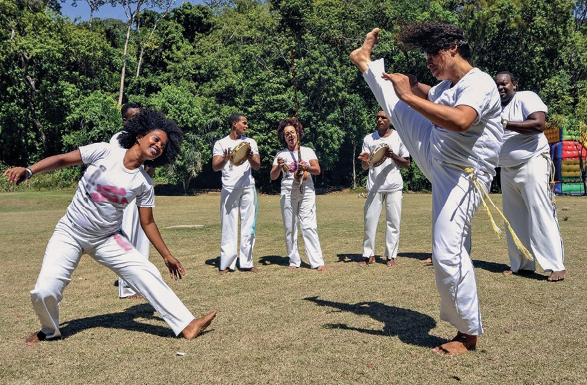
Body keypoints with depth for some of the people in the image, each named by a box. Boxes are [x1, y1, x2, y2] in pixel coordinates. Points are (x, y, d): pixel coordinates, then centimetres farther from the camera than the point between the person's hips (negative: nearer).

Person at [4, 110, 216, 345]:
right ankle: (49, 331, 19)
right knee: (44, 292, -15)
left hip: (107, 239, 2)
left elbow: (147, 223, 3)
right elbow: (62, 160, -9)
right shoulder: (105, 152, -13)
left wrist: (167, 255, 4)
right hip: (69, 233, -2)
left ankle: (186, 326, -6)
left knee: (147, 274, -11)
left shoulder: (144, 184, -5)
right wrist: (27, 171, -23)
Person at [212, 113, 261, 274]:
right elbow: (215, 167, -4)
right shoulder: (221, 144, 6)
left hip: (248, 188, 3)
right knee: (228, 226, -3)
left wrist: (250, 158, -16)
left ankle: (246, 262, 9)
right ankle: (226, 264, 3)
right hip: (229, 189, -2)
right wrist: (225, 160, -25)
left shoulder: (250, 142, 13)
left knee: (248, 225, 2)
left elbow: (257, 166, 6)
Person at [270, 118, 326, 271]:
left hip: (306, 192, -1)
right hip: (287, 193, 1)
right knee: (290, 228, 1)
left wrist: (306, 168, -19)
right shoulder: (281, 155, 9)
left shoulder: (308, 151, 11)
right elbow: (273, 176, 1)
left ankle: (317, 261, -6)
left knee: (309, 226, -8)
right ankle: (294, 261, 10)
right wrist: (279, 166, -18)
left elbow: (317, 170, 0)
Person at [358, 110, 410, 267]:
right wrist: (365, 161, -14)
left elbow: (407, 164, 5)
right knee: (370, 219, -3)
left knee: (393, 221, -1)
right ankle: (369, 255, 6)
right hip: (374, 186, 1)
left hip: (394, 186, -1)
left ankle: (391, 256, 7)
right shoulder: (369, 139, 9)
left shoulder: (399, 137, 5)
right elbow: (365, 167, 10)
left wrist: (393, 156, -12)